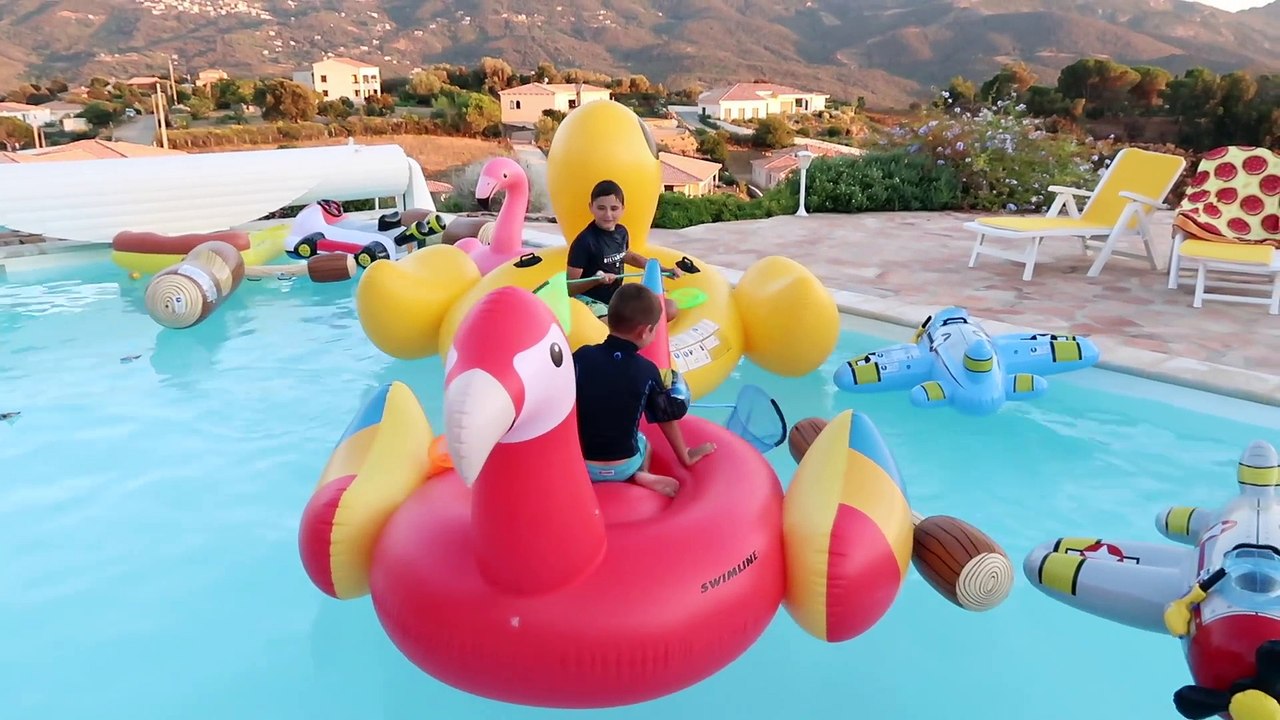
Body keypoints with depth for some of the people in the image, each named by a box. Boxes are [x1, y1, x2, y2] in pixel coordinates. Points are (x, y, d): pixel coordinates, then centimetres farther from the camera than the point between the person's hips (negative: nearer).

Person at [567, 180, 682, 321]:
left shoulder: (621, 232, 2)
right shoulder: (584, 241, -19)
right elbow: (570, 287, -16)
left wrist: (664, 270, 25)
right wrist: (596, 280, -34)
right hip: (591, 302, -8)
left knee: (670, 308, 3)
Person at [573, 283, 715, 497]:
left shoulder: (581, 357, -10)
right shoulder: (647, 371, -10)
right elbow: (667, 418, 1)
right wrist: (685, 456, 17)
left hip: (576, 463, -2)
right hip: (623, 468, 2)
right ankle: (642, 473, 3)